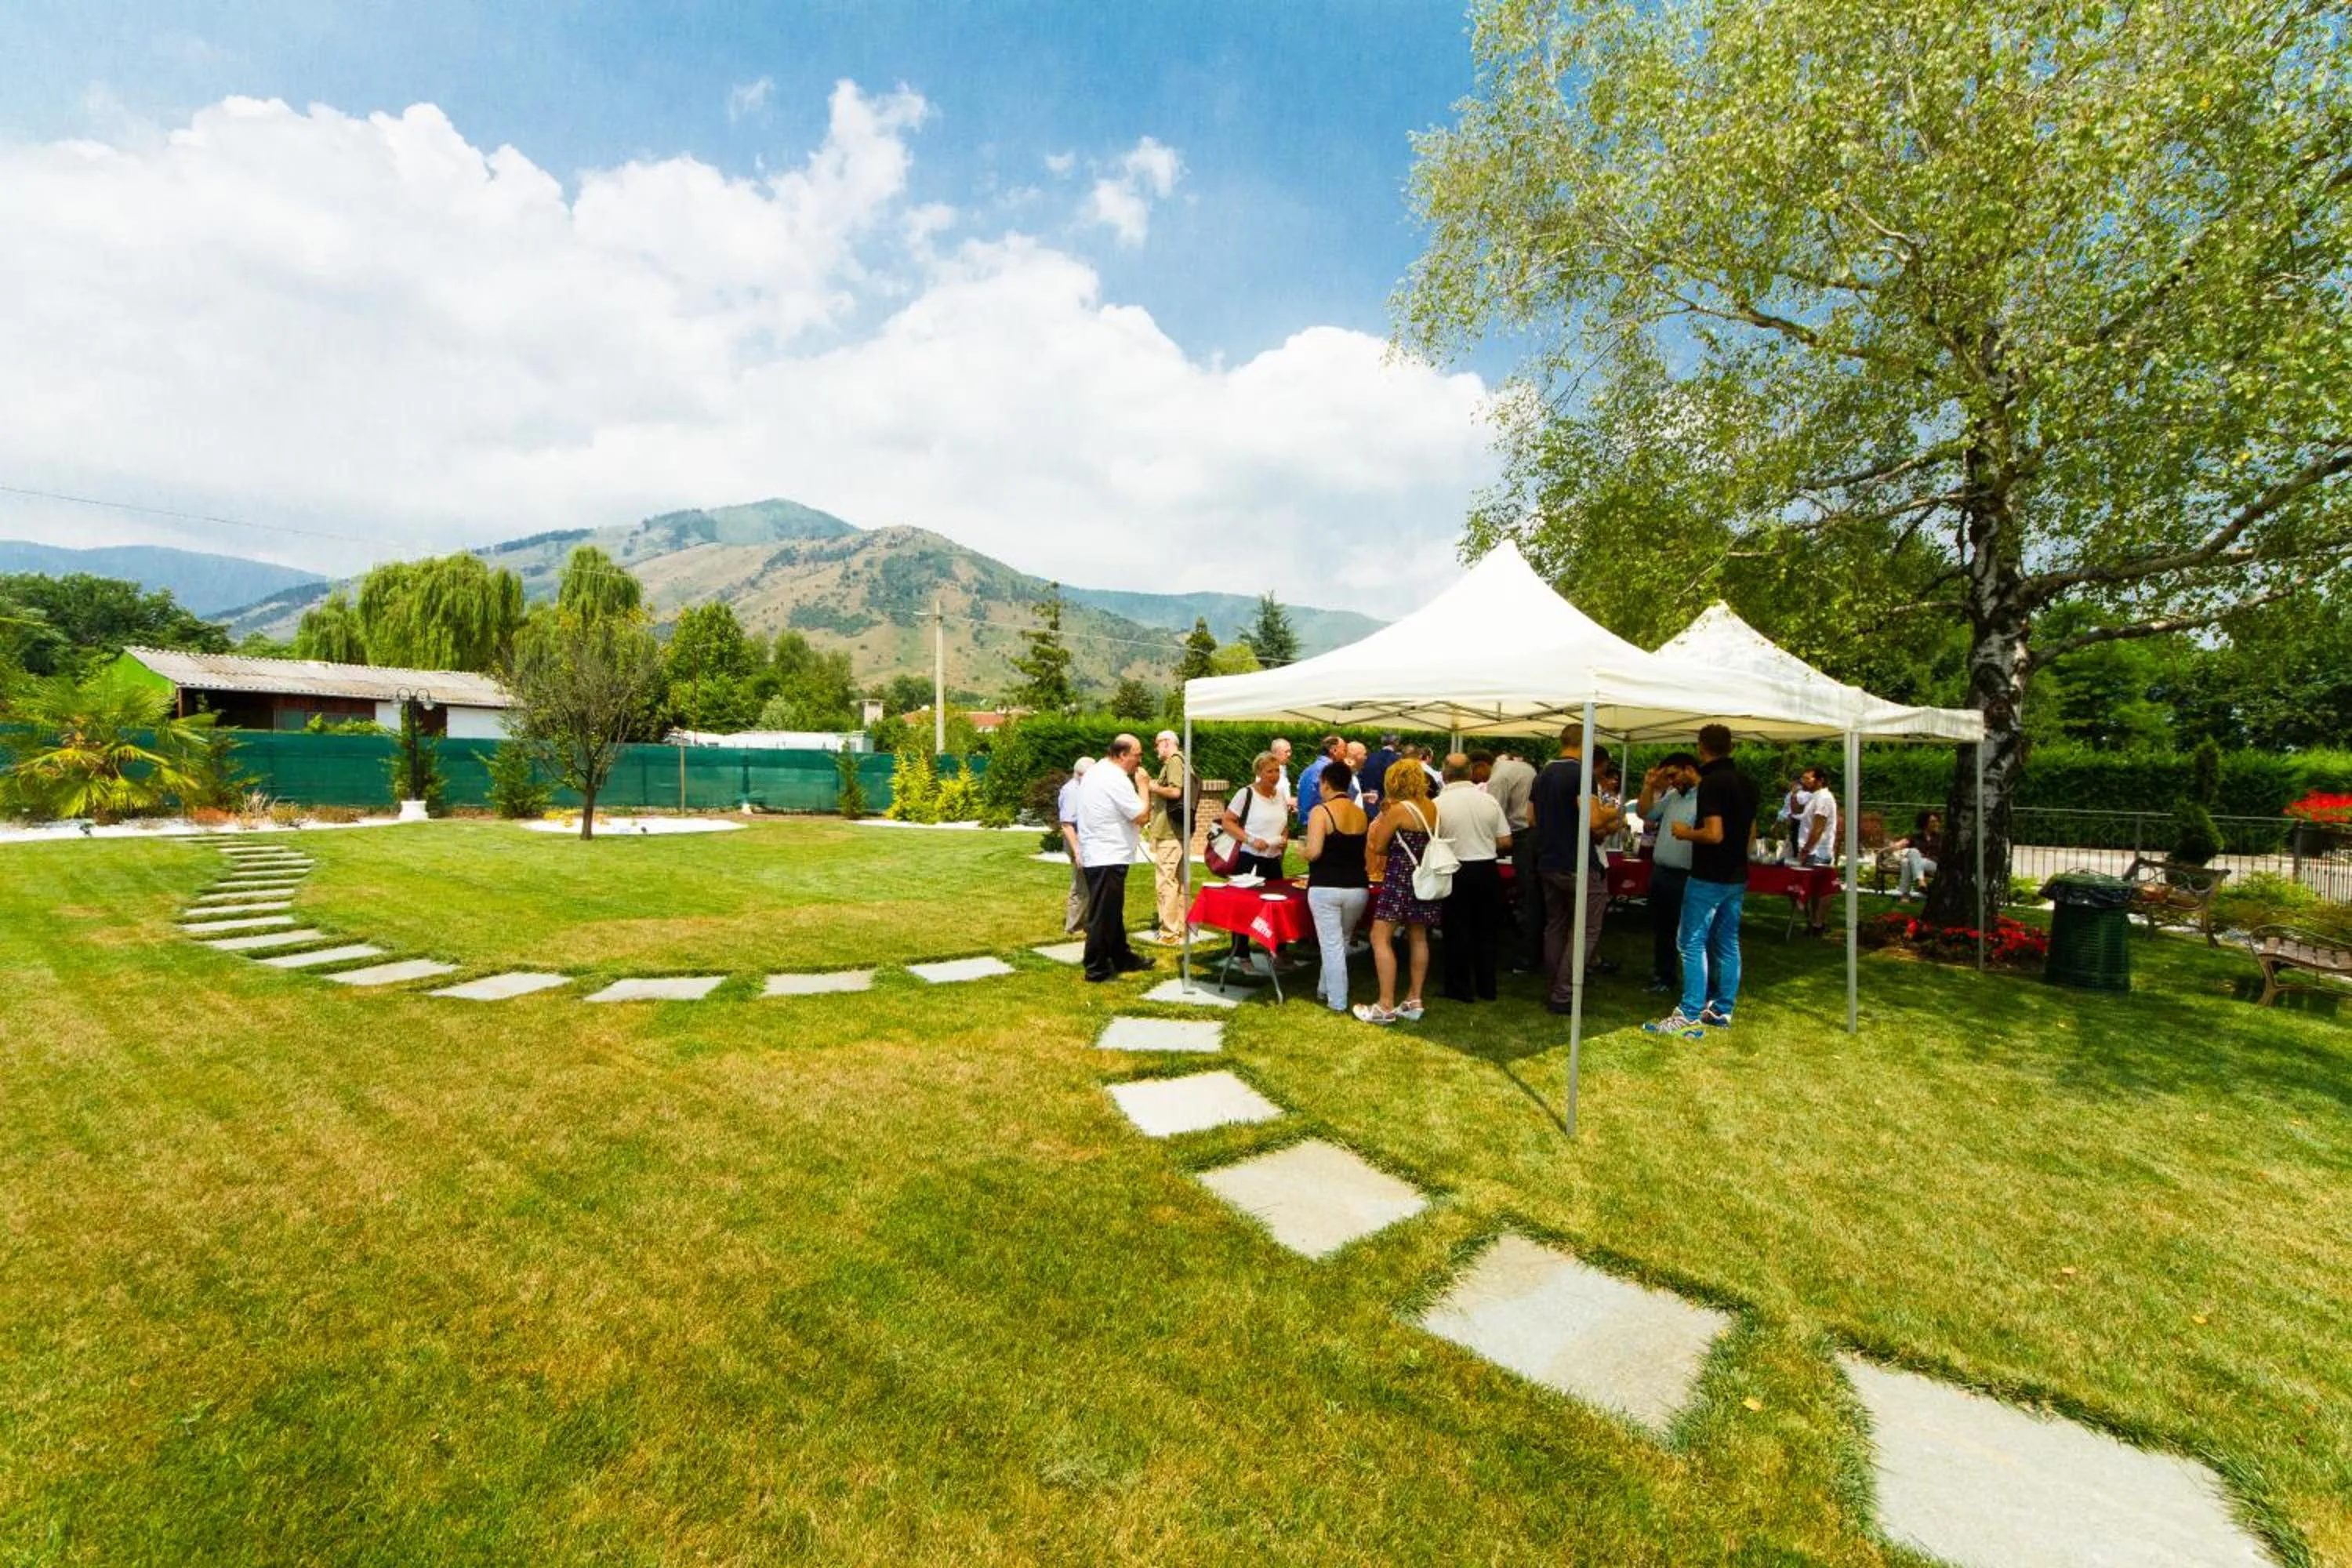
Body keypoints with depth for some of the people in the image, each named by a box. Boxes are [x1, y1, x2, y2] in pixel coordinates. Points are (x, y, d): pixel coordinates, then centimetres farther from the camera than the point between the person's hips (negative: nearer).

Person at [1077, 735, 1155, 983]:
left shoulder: (1095, 772, 12)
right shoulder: (1116, 779, -20)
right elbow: (1141, 815, -17)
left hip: (1097, 854, 11)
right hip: (1108, 857, -11)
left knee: (1112, 911, 18)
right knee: (1103, 914, -2)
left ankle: (1123, 958, 29)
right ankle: (1096, 969, 6)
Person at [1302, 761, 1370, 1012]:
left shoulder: (1321, 811, -10)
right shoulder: (1362, 814, 6)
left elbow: (1313, 852, -17)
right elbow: (1368, 853, 10)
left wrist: (1303, 852, 4)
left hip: (1325, 888, -5)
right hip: (1358, 888, 5)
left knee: (1332, 945, 4)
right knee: (1342, 942, 21)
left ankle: (1337, 1002, 8)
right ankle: (1326, 988, 34)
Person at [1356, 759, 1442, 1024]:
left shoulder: (1398, 809, -15)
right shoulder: (1431, 808, 6)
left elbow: (1378, 847, -8)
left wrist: (1381, 821, 8)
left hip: (1401, 880, -8)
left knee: (1380, 938, -4)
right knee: (1418, 938, 13)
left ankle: (1386, 1006, -5)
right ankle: (1414, 1002, 19)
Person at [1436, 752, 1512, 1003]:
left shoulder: (1438, 804, -11)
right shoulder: (1488, 800, -1)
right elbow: (1505, 843, 1)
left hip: (1455, 872, -3)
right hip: (1487, 870, 3)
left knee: (1458, 931, 8)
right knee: (1485, 930, 15)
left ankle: (1461, 989, 15)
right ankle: (1486, 988, 23)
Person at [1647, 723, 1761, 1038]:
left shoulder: (1711, 783, -17)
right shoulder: (1746, 784, 10)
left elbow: (1714, 834, -23)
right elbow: (1751, 833, 18)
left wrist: (1686, 833, -7)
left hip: (1709, 878, -8)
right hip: (1737, 877, 9)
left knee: (1693, 944, -4)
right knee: (1727, 945, 13)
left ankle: (1690, 1016, -4)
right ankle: (1722, 1011, 19)